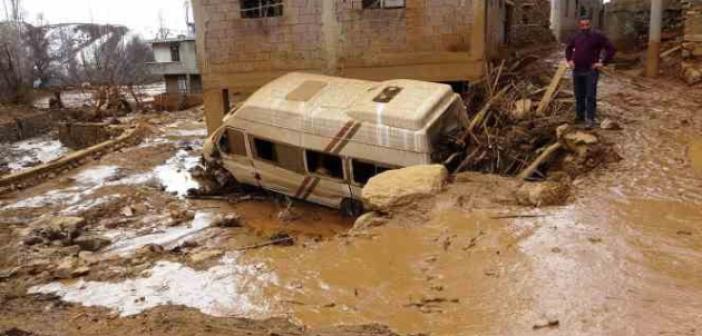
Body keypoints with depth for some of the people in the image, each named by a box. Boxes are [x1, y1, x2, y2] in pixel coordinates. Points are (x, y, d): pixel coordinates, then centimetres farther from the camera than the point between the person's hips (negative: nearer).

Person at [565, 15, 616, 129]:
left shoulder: (598, 36, -5)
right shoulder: (576, 37, 10)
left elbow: (611, 49, -6)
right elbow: (569, 48, 28)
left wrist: (603, 63, -10)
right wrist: (569, 60, 14)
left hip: (591, 71, -5)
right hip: (577, 71, 5)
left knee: (590, 96, -7)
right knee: (579, 96, 11)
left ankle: (590, 119, -6)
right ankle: (580, 116, 22)